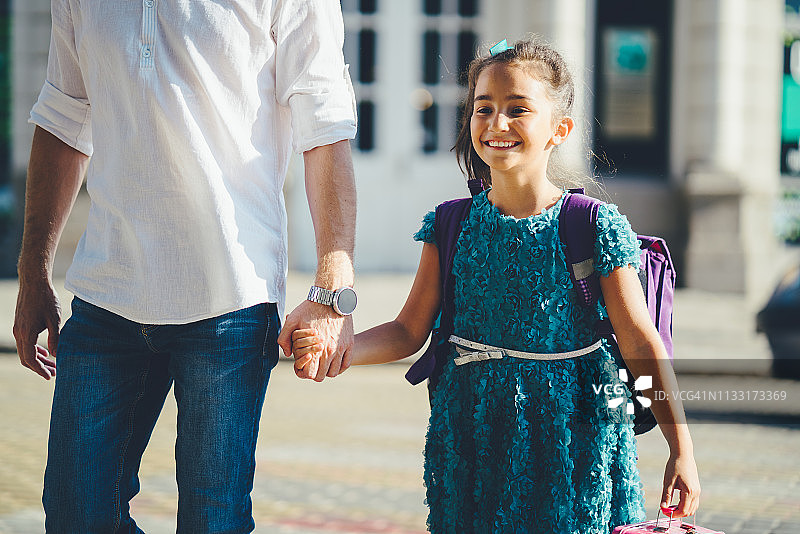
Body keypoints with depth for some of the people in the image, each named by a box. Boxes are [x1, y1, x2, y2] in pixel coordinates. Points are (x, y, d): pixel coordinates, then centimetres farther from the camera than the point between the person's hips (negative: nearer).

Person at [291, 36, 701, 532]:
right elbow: (410, 331, 5)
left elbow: (643, 346, -6)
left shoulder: (595, 229, -8)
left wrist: (682, 451, -8)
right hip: (473, 440, 3)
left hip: (570, 442, -3)